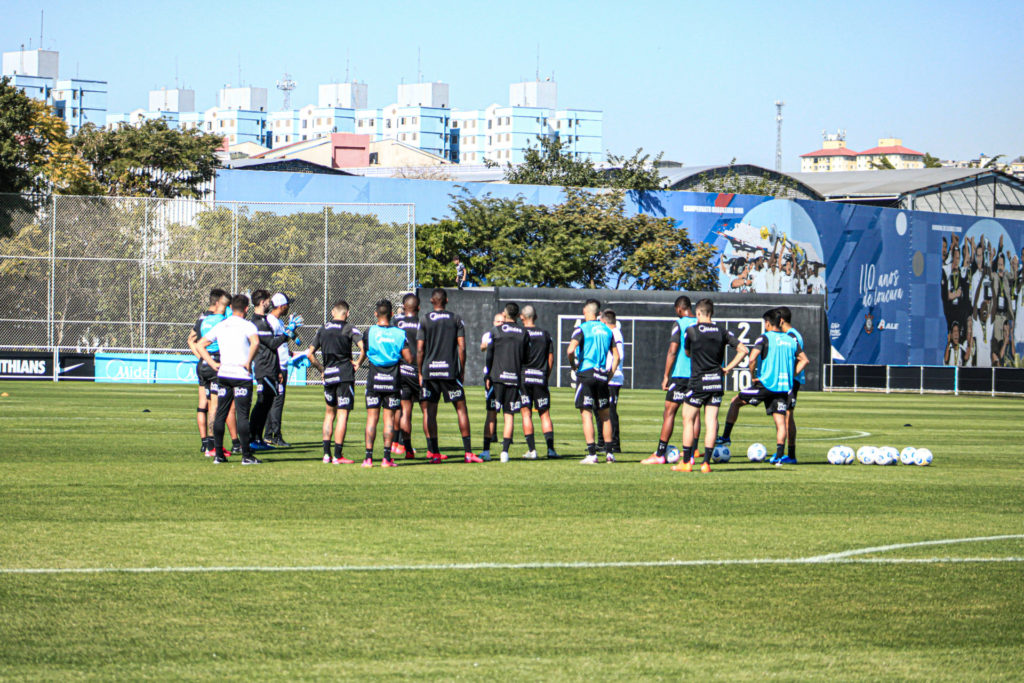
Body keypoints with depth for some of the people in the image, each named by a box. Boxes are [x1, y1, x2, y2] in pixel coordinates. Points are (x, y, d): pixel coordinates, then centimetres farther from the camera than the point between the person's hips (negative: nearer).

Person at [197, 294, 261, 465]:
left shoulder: (220, 326, 10)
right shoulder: (247, 326, -6)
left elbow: (200, 345, 13)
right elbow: (255, 342, -27)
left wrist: (213, 364, 8)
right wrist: (248, 362, -16)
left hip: (223, 374, 5)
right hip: (242, 375, -5)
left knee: (220, 415, 10)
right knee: (242, 415, -3)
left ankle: (218, 455, 10)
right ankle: (246, 455, -3)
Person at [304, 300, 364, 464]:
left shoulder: (322, 330, 10)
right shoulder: (349, 329, -4)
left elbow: (309, 354, 9)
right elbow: (363, 348, -18)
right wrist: (357, 363, -3)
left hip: (328, 376, 4)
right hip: (345, 375, -4)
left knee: (329, 412, 17)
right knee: (343, 414, -2)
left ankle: (326, 453, 11)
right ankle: (338, 455, -5)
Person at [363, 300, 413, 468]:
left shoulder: (370, 332, -5)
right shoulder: (399, 334, -3)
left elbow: (365, 351, 6)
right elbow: (409, 358, -3)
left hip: (373, 380, 0)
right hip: (392, 379, 0)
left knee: (372, 417, 3)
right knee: (389, 417, 5)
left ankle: (368, 457, -1)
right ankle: (387, 457, 1)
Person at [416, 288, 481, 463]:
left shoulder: (425, 321, 2)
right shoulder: (456, 319, 4)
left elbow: (419, 350, -1)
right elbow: (462, 347, 0)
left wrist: (420, 373, 6)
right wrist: (462, 371, 8)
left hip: (429, 370, 0)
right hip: (450, 370, 0)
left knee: (429, 410, 6)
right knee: (461, 408, 4)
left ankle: (433, 451, 2)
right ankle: (468, 451, -2)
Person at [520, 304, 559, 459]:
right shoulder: (545, 334, 8)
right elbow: (551, 358, 9)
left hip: (523, 376, -2)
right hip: (540, 379, 2)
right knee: (545, 414, 4)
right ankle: (550, 448, -8)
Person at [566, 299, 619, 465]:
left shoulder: (582, 329, -6)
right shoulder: (607, 330, 12)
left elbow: (571, 350, -19)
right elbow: (616, 356, 14)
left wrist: (573, 366, -3)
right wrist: (610, 374, 16)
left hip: (585, 374, -5)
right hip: (602, 375, 5)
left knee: (586, 414, -5)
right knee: (604, 415, 14)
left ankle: (592, 454, -11)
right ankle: (609, 453, 16)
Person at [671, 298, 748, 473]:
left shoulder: (691, 331, -5)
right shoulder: (723, 332, 3)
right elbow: (743, 350, 0)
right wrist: (728, 368, 4)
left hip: (698, 382, -3)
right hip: (717, 382, 3)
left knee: (688, 420, 7)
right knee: (711, 422, 3)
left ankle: (687, 462, 5)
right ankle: (706, 462, -1)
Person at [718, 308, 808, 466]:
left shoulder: (764, 338, -7)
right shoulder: (790, 340, 11)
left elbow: (752, 358, -19)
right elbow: (804, 360, 17)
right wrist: (790, 375, 16)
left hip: (765, 384, -4)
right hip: (783, 387, 4)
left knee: (736, 402, 13)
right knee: (781, 420, 4)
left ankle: (726, 437, 15)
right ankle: (779, 455, -4)